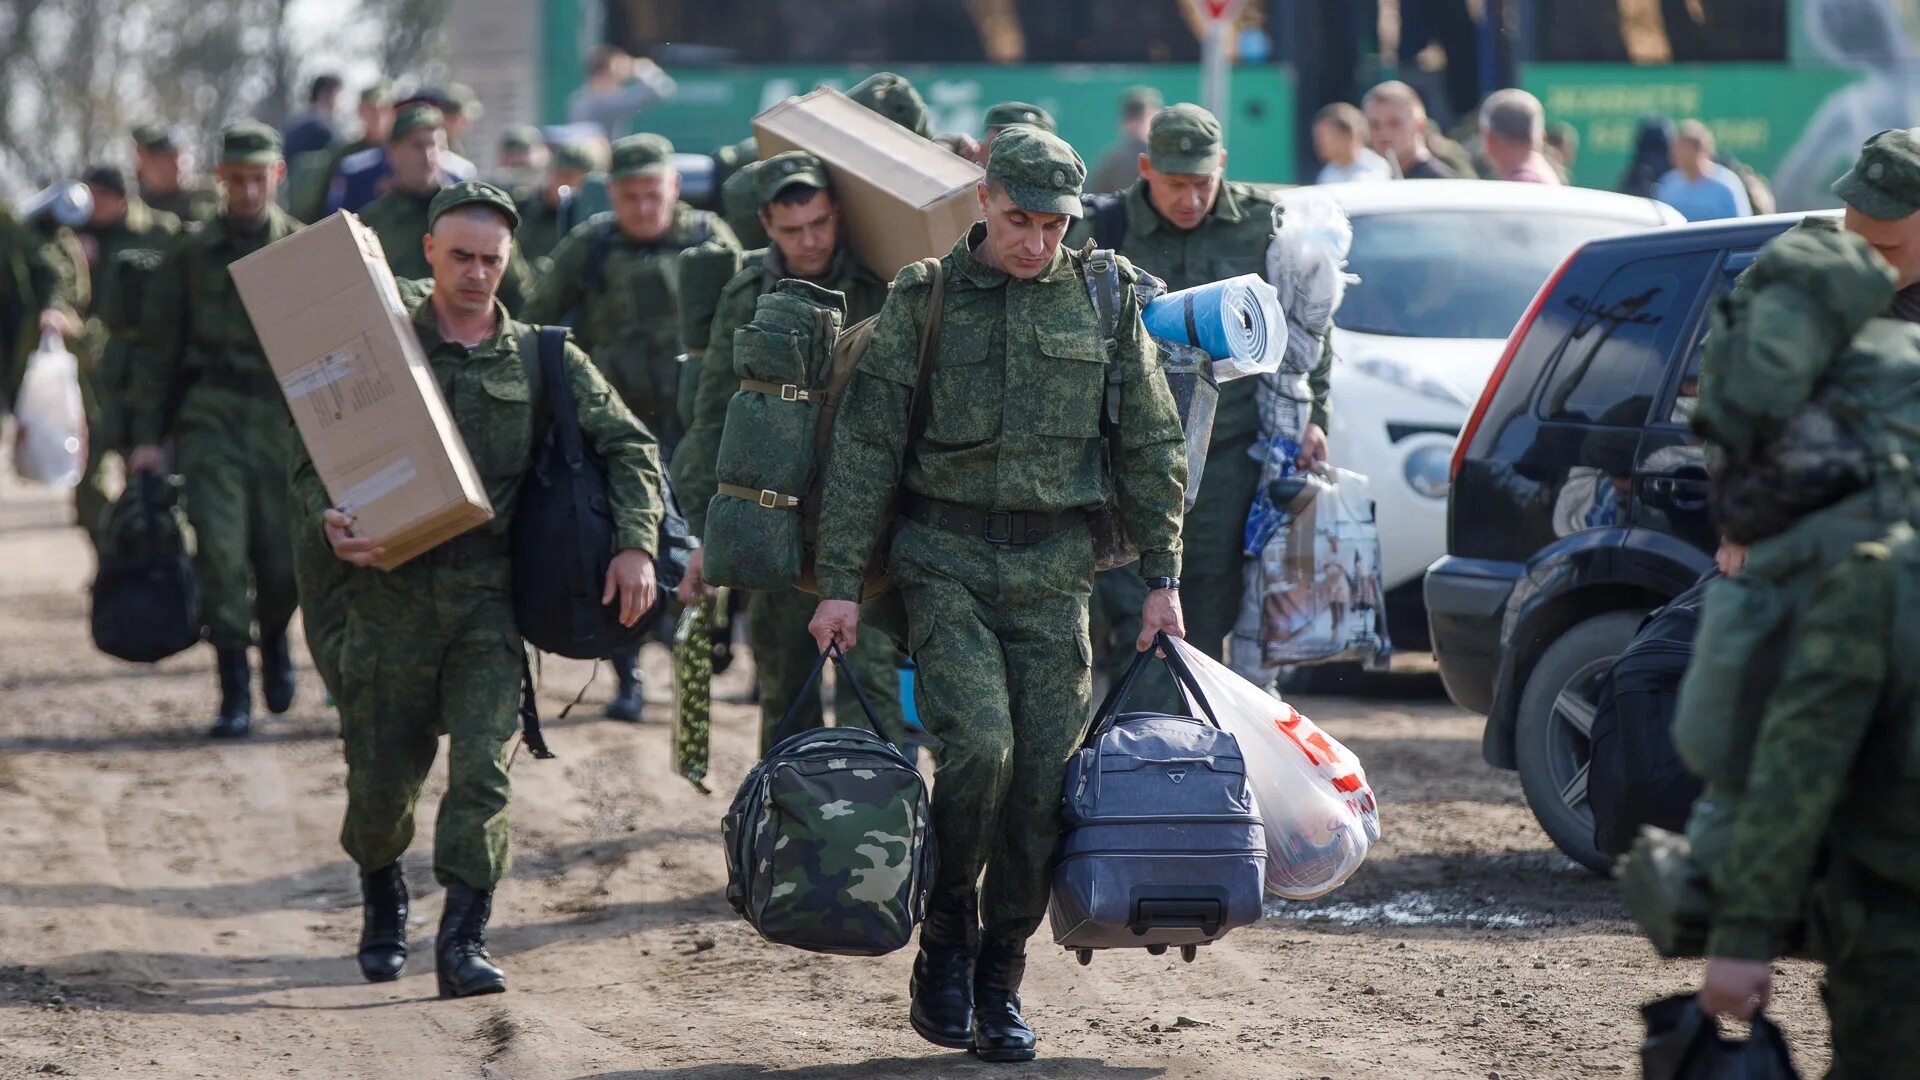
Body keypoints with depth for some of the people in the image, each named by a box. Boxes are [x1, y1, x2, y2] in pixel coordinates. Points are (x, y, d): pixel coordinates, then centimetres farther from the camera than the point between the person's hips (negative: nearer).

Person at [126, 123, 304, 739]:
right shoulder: (191, 254, 6)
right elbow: (155, 349, 7)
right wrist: (147, 437, 1)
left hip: (286, 424, 0)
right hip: (211, 420, 0)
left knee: (283, 560, 1)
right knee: (221, 552, -11)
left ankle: (273, 632, 35)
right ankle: (235, 692, -3)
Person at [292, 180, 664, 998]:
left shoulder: (544, 362, 8)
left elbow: (629, 448, 9)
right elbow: (312, 461, 3)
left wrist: (636, 544, -6)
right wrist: (329, 521, -19)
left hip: (489, 598, 0)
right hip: (390, 588, 0)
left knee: (482, 764, -13)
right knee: (382, 772, 7)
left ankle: (463, 943, -11)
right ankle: (381, 897, 36)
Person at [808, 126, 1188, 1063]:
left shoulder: (1104, 299, 6)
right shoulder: (924, 300, 0)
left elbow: (1151, 445, 11)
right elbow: (865, 446, 1)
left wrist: (1162, 578, 6)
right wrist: (841, 584, -3)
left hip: (1054, 567, 2)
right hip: (944, 557, -2)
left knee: (1045, 776, -2)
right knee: (978, 744, -19)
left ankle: (1000, 983, 11)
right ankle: (946, 938, 3)